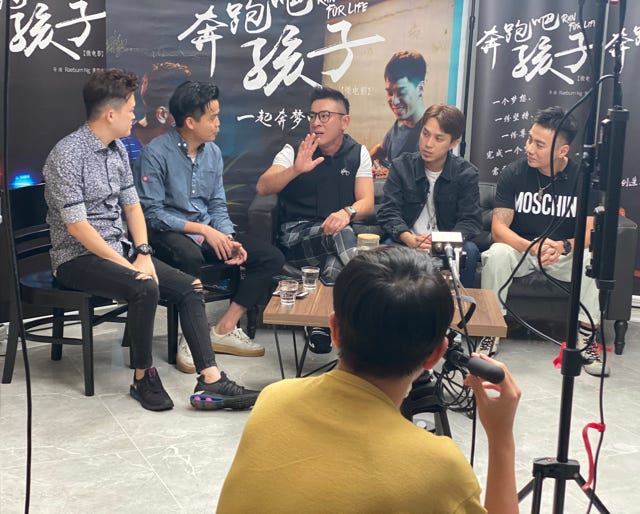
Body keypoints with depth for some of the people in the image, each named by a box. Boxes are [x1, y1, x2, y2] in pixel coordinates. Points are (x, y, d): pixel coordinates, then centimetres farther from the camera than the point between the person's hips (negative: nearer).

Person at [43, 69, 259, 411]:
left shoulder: (117, 150, 9)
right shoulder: (67, 155, -16)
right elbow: (77, 226, -20)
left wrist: (143, 254, -5)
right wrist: (127, 266, -20)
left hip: (120, 249, 8)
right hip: (78, 258, -8)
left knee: (190, 287, -7)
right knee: (145, 289, -32)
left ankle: (210, 381, -12)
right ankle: (143, 377, -12)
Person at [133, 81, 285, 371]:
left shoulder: (213, 152, 8)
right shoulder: (156, 153, -12)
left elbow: (217, 205, 11)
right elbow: (152, 213, -15)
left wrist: (228, 238, -8)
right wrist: (203, 230, -20)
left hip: (208, 231, 7)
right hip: (168, 232, -7)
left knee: (272, 258, -7)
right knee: (190, 256, -42)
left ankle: (225, 329, -3)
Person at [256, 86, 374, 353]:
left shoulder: (357, 154, 8)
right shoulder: (294, 151, 3)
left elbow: (367, 202, -3)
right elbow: (262, 188, -12)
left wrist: (347, 213, -28)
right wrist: (296, 169, -30)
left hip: (339, 232, 2)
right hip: (296, 237, -2)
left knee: (335, 268, -35)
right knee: (341, 233, -35)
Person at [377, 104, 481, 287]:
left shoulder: (466, 173, -1)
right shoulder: (401, 166, 0)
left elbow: (471, 220, -8)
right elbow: (388, 212, -9)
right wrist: (409, 239, -29)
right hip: (407, 242, 0)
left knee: (469, 251, -30)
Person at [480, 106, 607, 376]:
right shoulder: (513, 173, -10)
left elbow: (590, 232, -15)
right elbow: (499, 228, -16)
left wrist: (563, 246, -38)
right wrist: (532, 247, -37)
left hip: (566, 253, 1)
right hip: (520, 249, 0)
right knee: (497, 254, -33)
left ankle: (586, 339, -14)